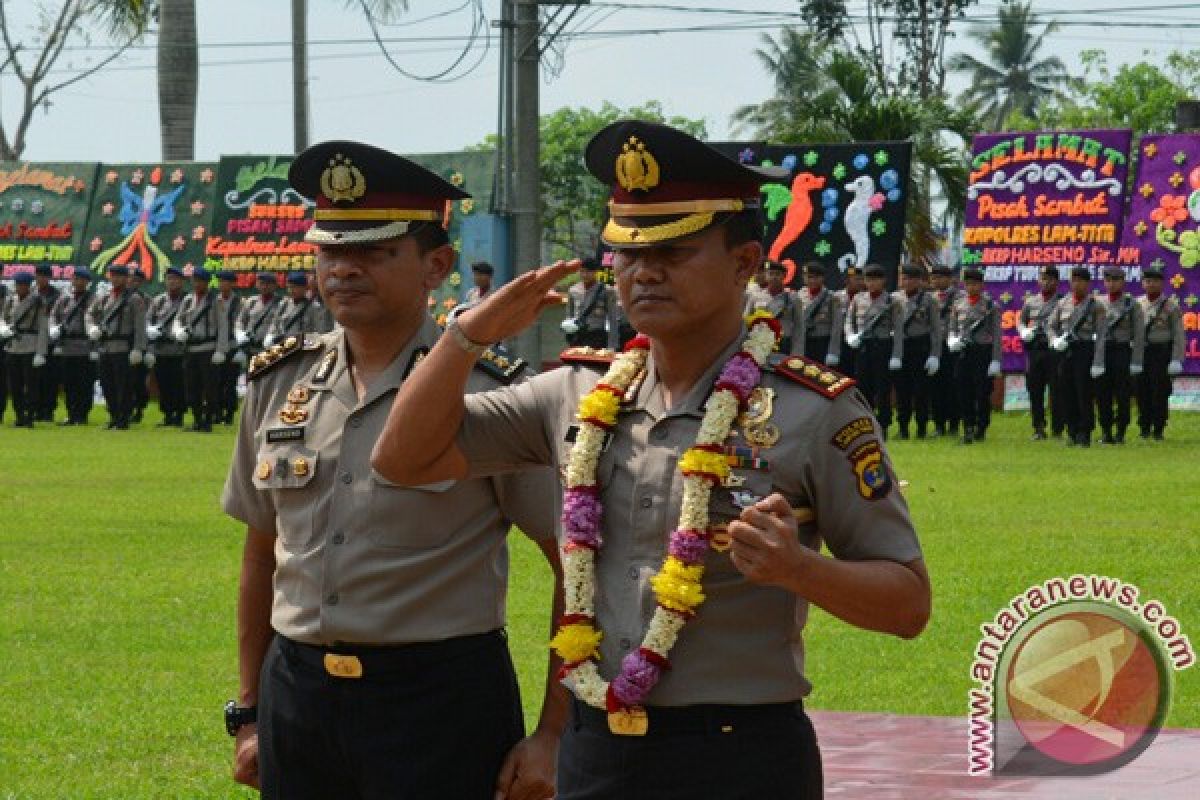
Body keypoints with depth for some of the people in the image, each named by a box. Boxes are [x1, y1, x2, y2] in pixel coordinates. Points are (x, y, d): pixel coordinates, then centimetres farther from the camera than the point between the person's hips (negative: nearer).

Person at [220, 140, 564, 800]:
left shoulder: (489, 393, -8)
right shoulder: (279, 383, 6)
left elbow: (580, 571, -6)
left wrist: (552, 736, -8)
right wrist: (249, 713, 16)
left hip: (439, 697, -4)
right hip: (296, 691, 4)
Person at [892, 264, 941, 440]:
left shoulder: (928, 300, -2)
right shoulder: (895, 298, 8)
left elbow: (936, 329, -3)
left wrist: (935, 355, -9)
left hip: (921, 347, -3)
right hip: (899, 347, 3)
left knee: (921, 389, -2)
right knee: (902, 390, 3)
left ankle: (922, 428, 6)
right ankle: (903, 428, 11)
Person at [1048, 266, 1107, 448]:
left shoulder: (1095, 305, -3)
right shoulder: (1063, 303, 9)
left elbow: (1101, 335, -6)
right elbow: (1052, 325, 17)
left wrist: (1098, 363, -12)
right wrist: (1055, 340, -5)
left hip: (1085, 350, -4)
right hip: (1066, 351, 4)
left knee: (1084, 393, -4)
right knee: (1068, 393, 5)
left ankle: (1085, 435, 2)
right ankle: (1073, 433, 13)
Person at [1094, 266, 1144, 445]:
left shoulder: (1132, 304, 0)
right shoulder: (1098, 303, 9)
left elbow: (1139, 334, -3)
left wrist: (1136, 362, -10)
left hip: (1123, 352, -3)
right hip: (1101, 353, 3)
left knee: (1122, 396, -2)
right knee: (1103, 396, 2)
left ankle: (1120, 433, 6)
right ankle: (1106, 433, 10)